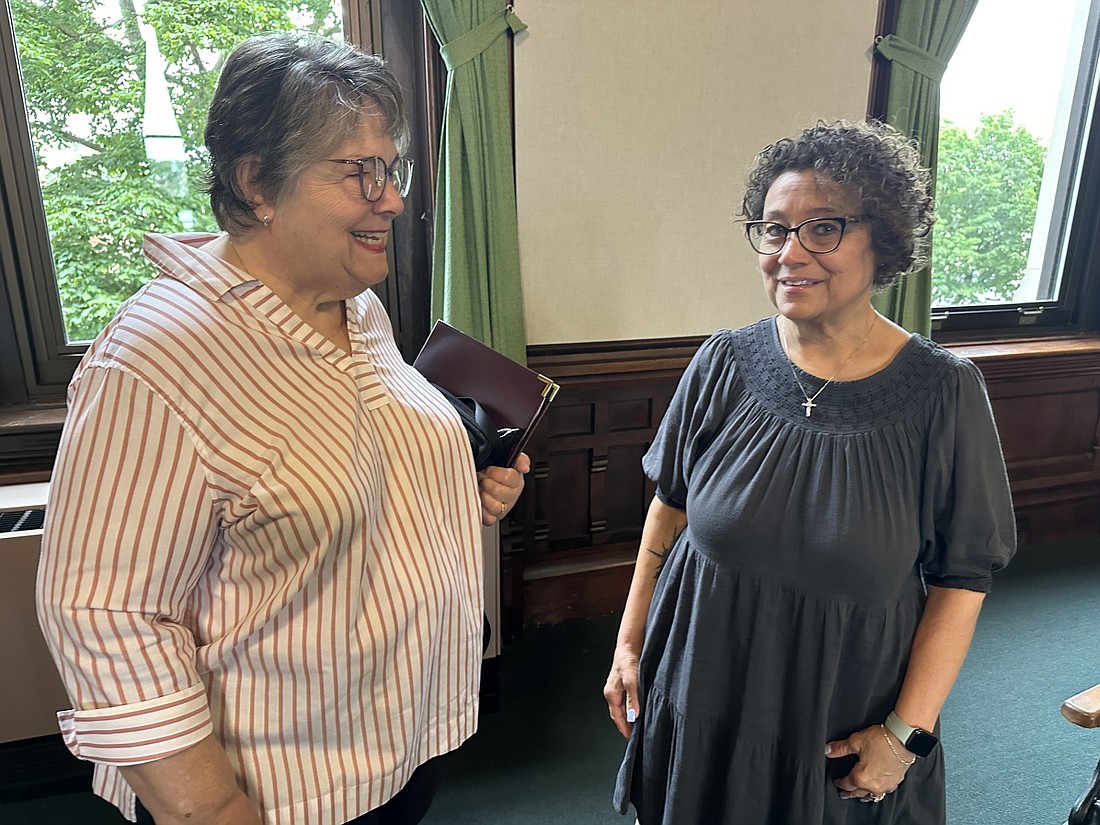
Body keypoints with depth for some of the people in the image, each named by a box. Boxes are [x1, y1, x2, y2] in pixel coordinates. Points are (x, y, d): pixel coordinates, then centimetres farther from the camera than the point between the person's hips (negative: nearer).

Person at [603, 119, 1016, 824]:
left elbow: (962, 578, -8)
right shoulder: (724, 364, -9)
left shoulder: (944, 391, -14)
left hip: (846, 709, -1)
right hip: (702, 685, 2)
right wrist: (630, 645, 2)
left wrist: (907, 731, -9)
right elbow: (670, 508, 0)